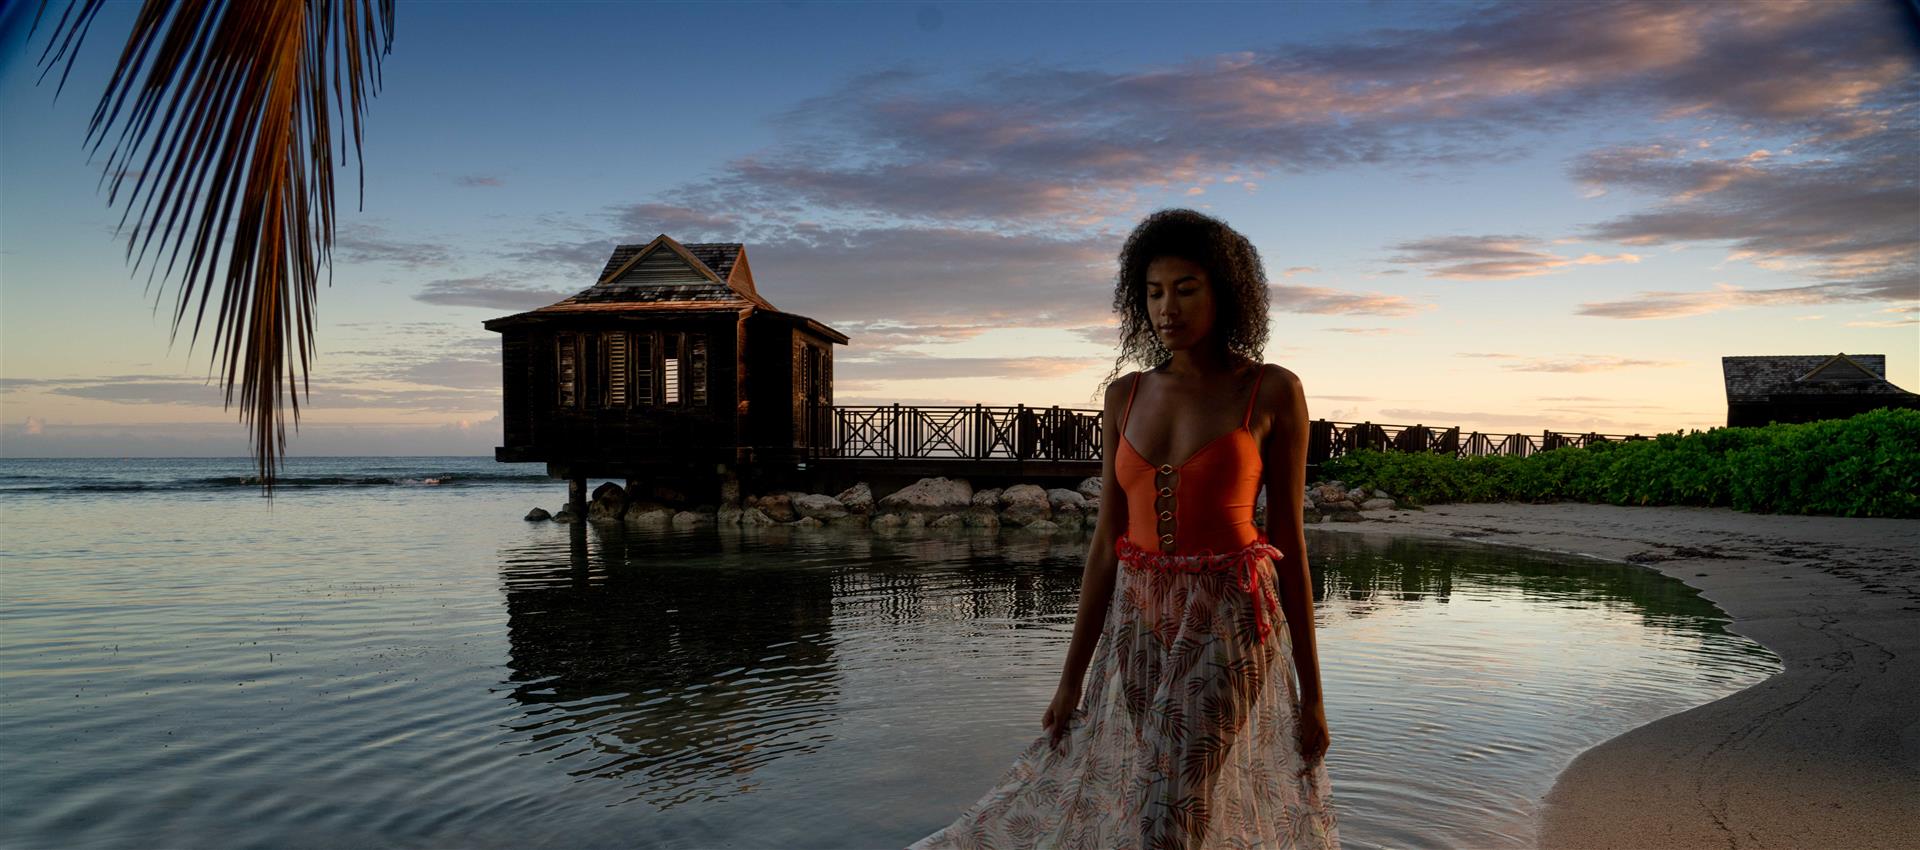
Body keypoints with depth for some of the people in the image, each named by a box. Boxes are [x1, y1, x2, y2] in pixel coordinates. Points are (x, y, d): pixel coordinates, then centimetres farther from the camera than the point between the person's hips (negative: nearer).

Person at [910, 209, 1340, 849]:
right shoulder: (1126, 396, 6)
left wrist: (1311, 690, 0)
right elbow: (1107, 540, 6)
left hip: (1230, 627, -4)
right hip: (1138, 624, 4)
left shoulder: (1272, 393, -4)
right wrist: (1072, 676, 5)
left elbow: (1289, 541, -1)